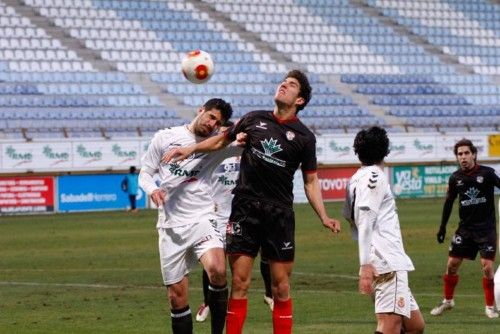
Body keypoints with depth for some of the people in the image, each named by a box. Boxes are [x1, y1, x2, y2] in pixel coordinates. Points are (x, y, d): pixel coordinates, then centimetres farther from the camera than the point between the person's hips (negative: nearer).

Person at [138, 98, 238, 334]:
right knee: (177, 296, 0)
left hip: (200, 220, -1)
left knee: (217, 270, -29)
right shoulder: (165, 137, 5)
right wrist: (152, 189, -13)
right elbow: (145, 173, 9)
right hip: (170, 226, 1)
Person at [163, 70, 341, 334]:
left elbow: (310, 181, 8)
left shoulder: (304, 137, 3)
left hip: (280, 213, -1)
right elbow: (222, 140, 23)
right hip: (245, 208, 1)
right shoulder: (254, 119, 8)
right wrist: (191, 148, 10)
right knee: (239, 283, -3)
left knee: (281, 287, 0)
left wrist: (323, 217, -2)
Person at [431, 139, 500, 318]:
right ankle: (448, 300, 25)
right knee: (452, 264, 4)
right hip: (465, 227, 4)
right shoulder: (455, 178, 2)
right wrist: (442, 227, 15)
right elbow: (449, 202, 13)